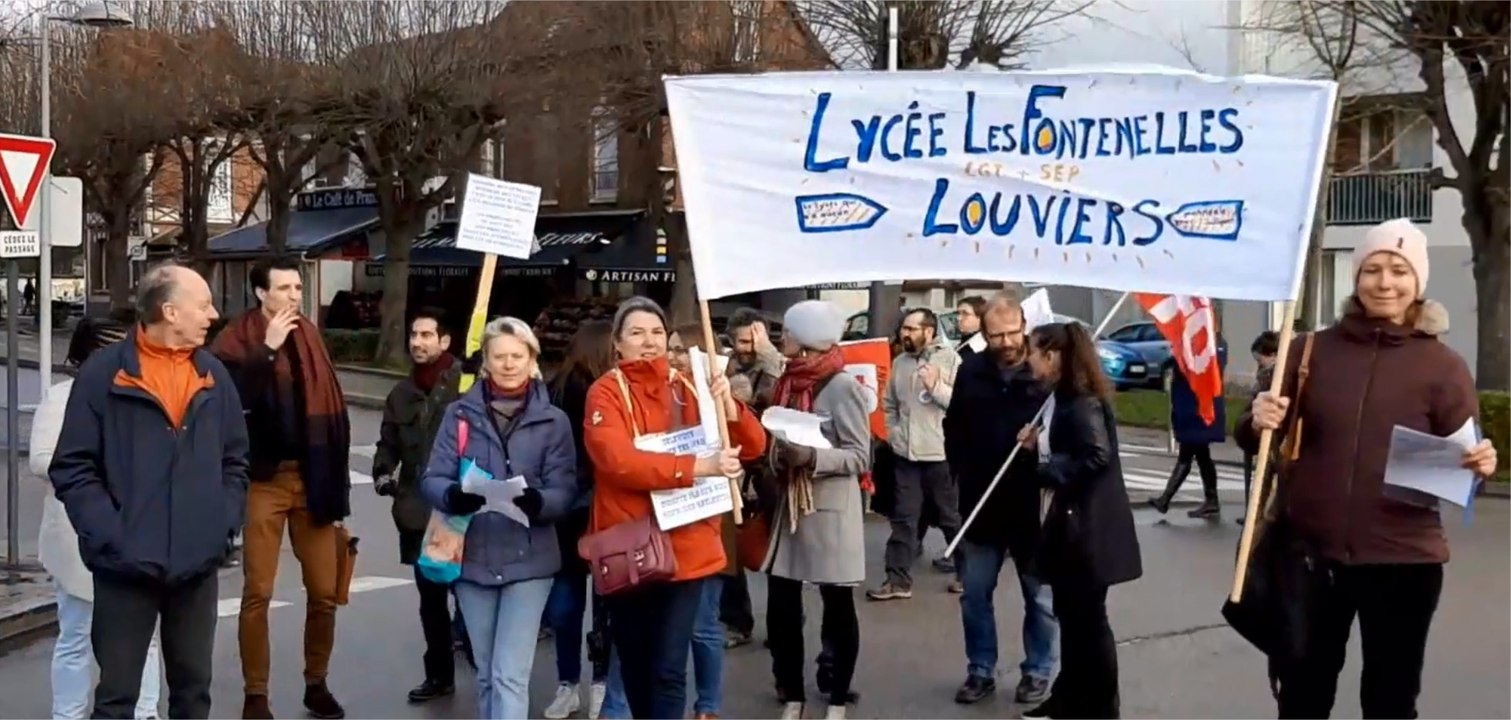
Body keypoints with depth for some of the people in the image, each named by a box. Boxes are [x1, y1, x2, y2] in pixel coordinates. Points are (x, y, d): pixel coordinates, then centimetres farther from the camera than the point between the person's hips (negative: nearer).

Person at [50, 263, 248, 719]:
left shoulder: (214, 376, 8)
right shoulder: (104, 373, -6)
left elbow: (235, 461, 14)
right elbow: (72, 468, -7)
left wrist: (224, 523, 1)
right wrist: (110, 535, -15)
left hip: (198, 564, 4)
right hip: (127, 565, -4)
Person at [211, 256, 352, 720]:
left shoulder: (311, 338, 9)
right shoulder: (236, 341, -4)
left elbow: (332, 410, 11)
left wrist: (336, 481, 8)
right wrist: (267, 349, -23)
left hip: (311, 477, 4)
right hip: (264, 479, -4)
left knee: (324, 590, 6)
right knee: (257, 592, 1)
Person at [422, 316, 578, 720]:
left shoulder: (553, 421, 0)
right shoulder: (460, 413, 4)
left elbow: (564, 493, -6)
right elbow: (434, 479, -2)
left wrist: (535, 502, -28)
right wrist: (455, 496, -25)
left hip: (528, 560, -2)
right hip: (472, 557, 3)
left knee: (510, 675, -8)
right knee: (487, 674, 15)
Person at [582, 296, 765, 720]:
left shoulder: (688, 388, 6)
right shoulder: (605, 393, -4)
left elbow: (754, 447, 5)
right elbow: (618, 461, -22)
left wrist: (727, 405, -15)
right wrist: (699, 466, -28)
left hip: (685, 546, 1)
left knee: (669, 668, -4)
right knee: (634, 663, 14)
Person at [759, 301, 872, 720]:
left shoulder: (843, 387, -11)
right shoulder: (789, 382, 9)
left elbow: (860, 458, -12)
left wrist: (812, 456, -26)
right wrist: (777, 455, -3)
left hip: (830, 510, -6)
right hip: (789, 506, 7)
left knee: (838, 607, 5)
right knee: (781, 607, 6)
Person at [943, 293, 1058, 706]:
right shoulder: (971, 372, 2)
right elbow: (954, 429, 13)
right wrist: (962, 471, 4)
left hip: (1034, 506, -3)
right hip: (982, 504, 3)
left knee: (1040, 598, 10)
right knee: (975, 595, 11)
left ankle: (1038, 672, 24)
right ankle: (980, 671, 24)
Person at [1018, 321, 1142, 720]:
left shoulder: (1081, 401, -17)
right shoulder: (1061, 397, 12)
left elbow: (1097, 457, -26)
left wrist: (1048, 471, -19)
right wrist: (1036, 446, 1)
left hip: (1088, 526, -10)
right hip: (1067, 523, 10)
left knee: (1089, 618, 1)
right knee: (1070, 615, 17)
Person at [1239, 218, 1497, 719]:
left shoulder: (1443, 366, -2)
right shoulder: (1313, 350, 2)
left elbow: (1461, 463, 0)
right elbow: (1258, 440, 6)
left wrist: (1479, 466, -22)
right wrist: (1258, 423, -16)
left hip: (1402, 560, -2)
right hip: (1310, 553, 2)